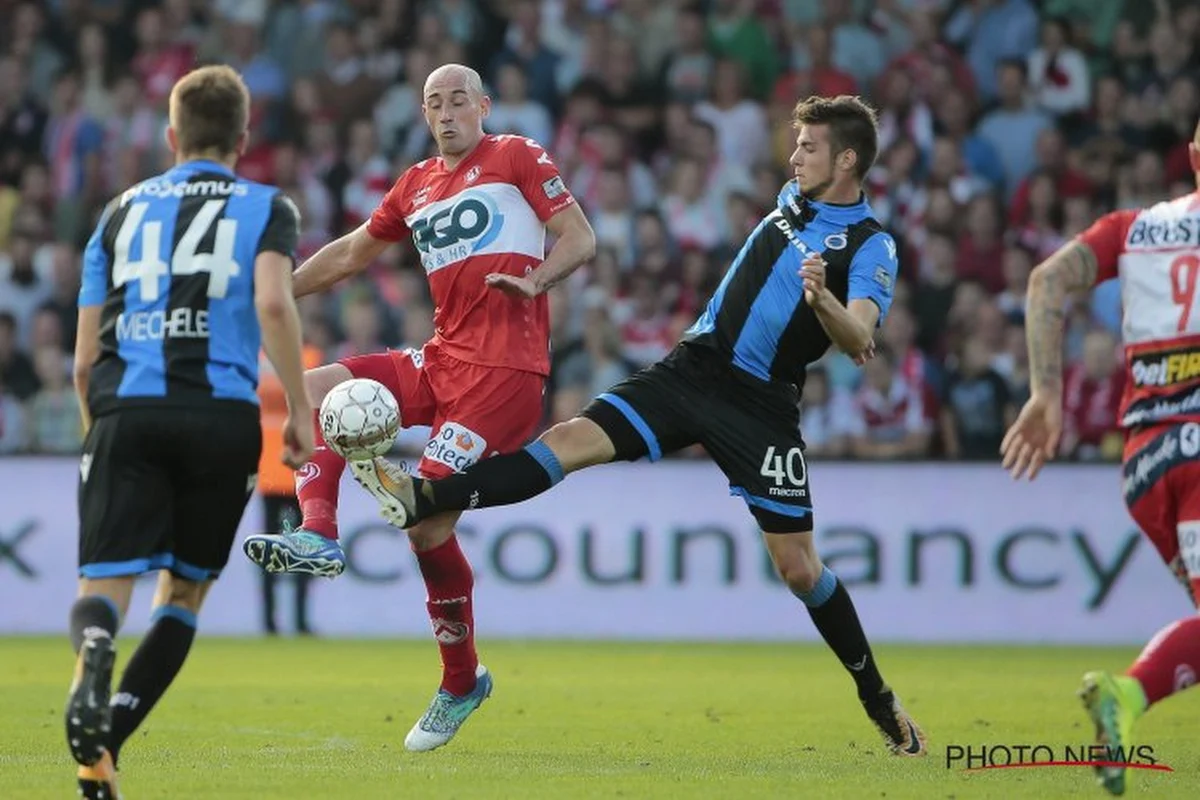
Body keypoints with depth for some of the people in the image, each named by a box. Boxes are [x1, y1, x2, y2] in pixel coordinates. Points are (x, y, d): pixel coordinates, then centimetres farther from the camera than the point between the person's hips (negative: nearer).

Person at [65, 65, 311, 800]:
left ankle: (93, 665, -40)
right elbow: (273, 304, -8)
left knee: (105, 583, -4)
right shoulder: (266, 208, 14)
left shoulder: (122, 211, 21)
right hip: (222, 413, -1)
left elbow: (87, 359, 18)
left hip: (126, 409, 1)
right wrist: (300, 408, -1)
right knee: (185, 590, 14)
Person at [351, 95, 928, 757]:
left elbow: (859, 340, -25)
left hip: (761, 405, -5)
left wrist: (822, 299, -43)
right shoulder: (793, 198, 11)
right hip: (692, 369, 5)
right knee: (574, 439, -15)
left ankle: (879, 701, 13)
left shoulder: (872, 248, -9)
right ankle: (422, 500, -30)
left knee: (798, 567, -5)